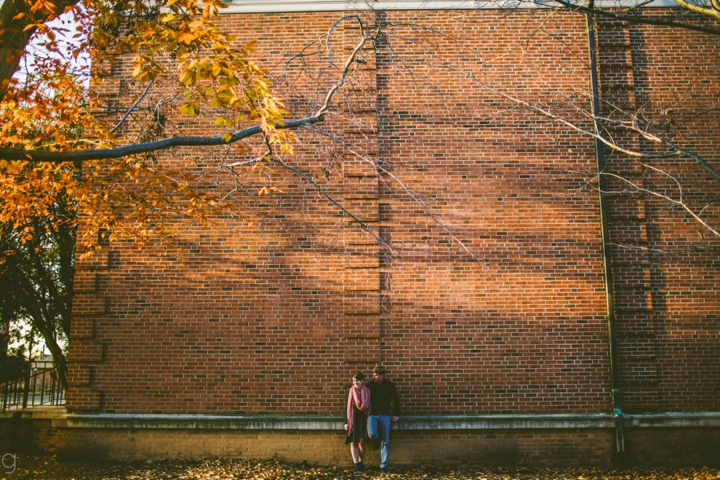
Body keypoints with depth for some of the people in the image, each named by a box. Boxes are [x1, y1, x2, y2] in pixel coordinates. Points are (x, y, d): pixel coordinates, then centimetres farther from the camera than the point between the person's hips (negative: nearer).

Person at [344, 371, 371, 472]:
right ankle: (356, 464, -7)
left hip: (363, 418, 0)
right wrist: (346, 422, 1)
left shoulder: (367, 391, 3)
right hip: (353, 419, 0)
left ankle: (360, 462, 12)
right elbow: (347, 407, 6)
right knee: (353, 442, -4)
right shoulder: (350, 392, 4)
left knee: (361, 441, -1)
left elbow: (369, 406, 5)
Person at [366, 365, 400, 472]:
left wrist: (396, 414, 6)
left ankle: (384, 465, 6)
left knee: (385, 441, -1)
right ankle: (376, 441, 14)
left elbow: (396, 400, 9)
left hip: (385, 415, 0)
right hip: (372, 415, 0)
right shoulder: (370, 385, 1)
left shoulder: (389, 385, 1)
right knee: (372, 434, -24)